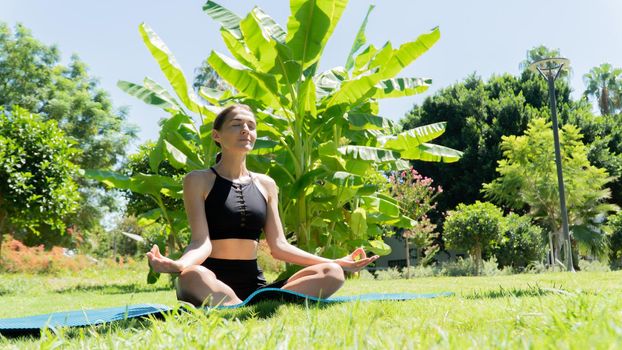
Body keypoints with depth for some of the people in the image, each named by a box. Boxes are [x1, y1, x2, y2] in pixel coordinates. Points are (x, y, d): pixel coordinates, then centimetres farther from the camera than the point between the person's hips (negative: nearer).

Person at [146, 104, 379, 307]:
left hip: (255, 286, 5)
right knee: (192, 277, -40)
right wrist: (178, 264, -33)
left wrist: (338, 262, 4)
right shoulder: (199, 181, 3)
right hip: (212, 287, -5)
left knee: (331, 273, -18)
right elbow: (202, 243, -9)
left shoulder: (266, 185, 16)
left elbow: (279, 246, 11)